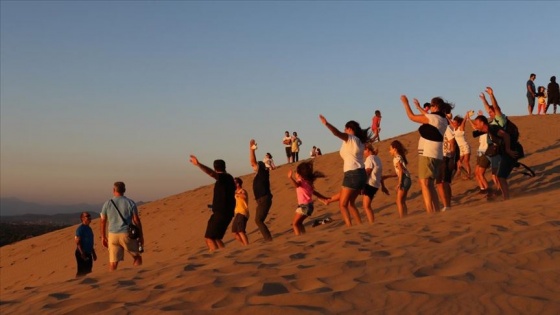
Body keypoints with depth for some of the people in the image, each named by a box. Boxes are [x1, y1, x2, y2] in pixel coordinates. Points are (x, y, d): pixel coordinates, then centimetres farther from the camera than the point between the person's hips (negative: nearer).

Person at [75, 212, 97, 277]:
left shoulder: (89, 228, 14)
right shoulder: (80, 229, -12)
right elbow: (77, 242, -18)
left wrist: (93, 253, 23)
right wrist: (82, 253, -23)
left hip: (88, 253, 9)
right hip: (82, 253, -9)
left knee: (88, 271, 11)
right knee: (81, 272, -7)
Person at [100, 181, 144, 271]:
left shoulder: (107, 203, 3)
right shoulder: (130, 203, -2)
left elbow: (103, 221, 8)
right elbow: (137, 220, -3)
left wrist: (103, 237, 18)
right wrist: (141, 236, 5)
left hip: (113, 235, 2)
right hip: (126, 234, -2)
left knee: (113, 262, 3)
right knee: (137, 257, 14)